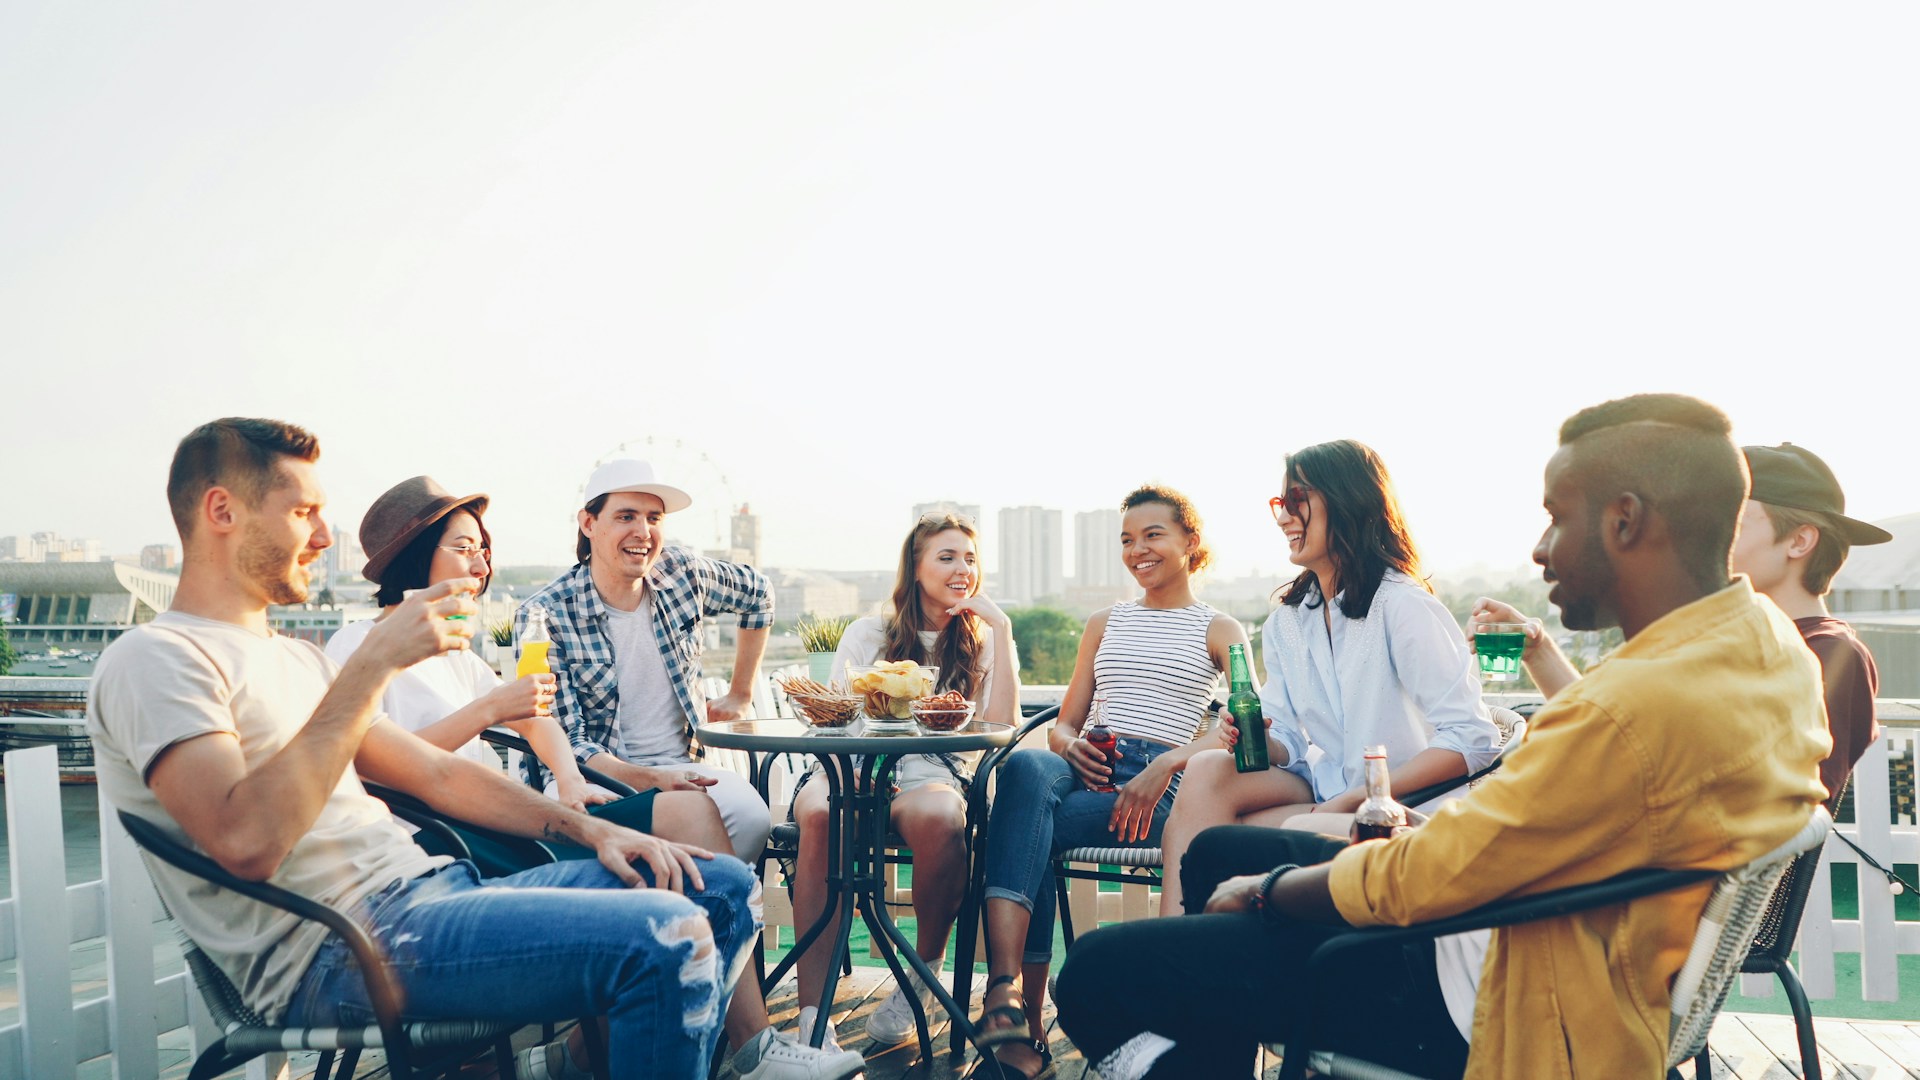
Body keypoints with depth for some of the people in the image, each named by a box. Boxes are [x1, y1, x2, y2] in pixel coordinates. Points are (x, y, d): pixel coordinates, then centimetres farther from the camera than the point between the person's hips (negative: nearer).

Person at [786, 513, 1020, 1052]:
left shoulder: (982, 643, 17)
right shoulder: (868, 633, 17)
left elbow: (1002, 727, 1)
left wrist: (1001, 629, 0)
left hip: (931, 771, 0)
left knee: (940, 818, -38)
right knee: (822, 814, -37)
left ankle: (927, 966, -10)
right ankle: (811, 1014, -36)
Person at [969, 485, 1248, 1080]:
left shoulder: (1220, 631, 15)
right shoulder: (1104, 623, 28)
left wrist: (1166, 764, -18)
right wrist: (1070, 745, -1)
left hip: (1161, 788, -3)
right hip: (1087, 769, 4)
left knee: (1023, 825, -32)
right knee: (1026, 766, -35)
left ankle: (1007, 992, -27)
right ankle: (1014, 1008, -45)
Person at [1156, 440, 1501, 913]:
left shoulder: (1401, 605, -13)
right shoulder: (1285, 622, 11)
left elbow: (1474, 740, -18)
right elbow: (1289, 747, 11)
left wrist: (1352, 800, -20)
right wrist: (1257, 739, -14)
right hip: (1322, 792, 6)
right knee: (1206, 770, -22)